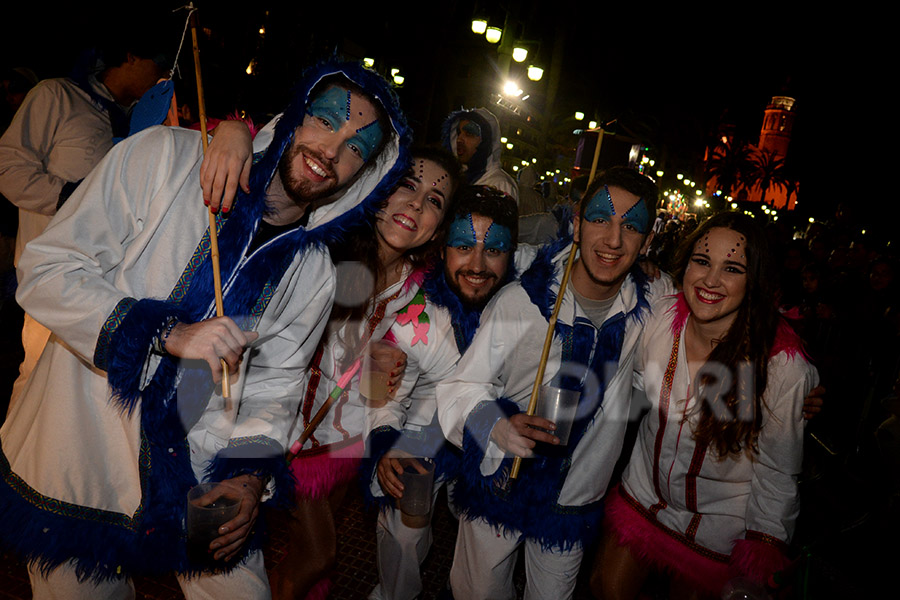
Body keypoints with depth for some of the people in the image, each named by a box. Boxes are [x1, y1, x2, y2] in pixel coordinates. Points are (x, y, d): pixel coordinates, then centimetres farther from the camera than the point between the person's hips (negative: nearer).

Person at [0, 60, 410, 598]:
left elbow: (273, 383, 3)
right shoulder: (164, 158, -13)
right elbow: (45, 271, -14)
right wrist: (167, 333, -25)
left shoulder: (313, 274, -3)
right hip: (77, 464, -2)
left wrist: (253, 472, -13)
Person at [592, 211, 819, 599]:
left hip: (717, 532, -3)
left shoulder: (784, 367, -24)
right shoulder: (662, 316, -15)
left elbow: (777, 476, -14)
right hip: (642, 498, 3)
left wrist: (758, 562, -11)